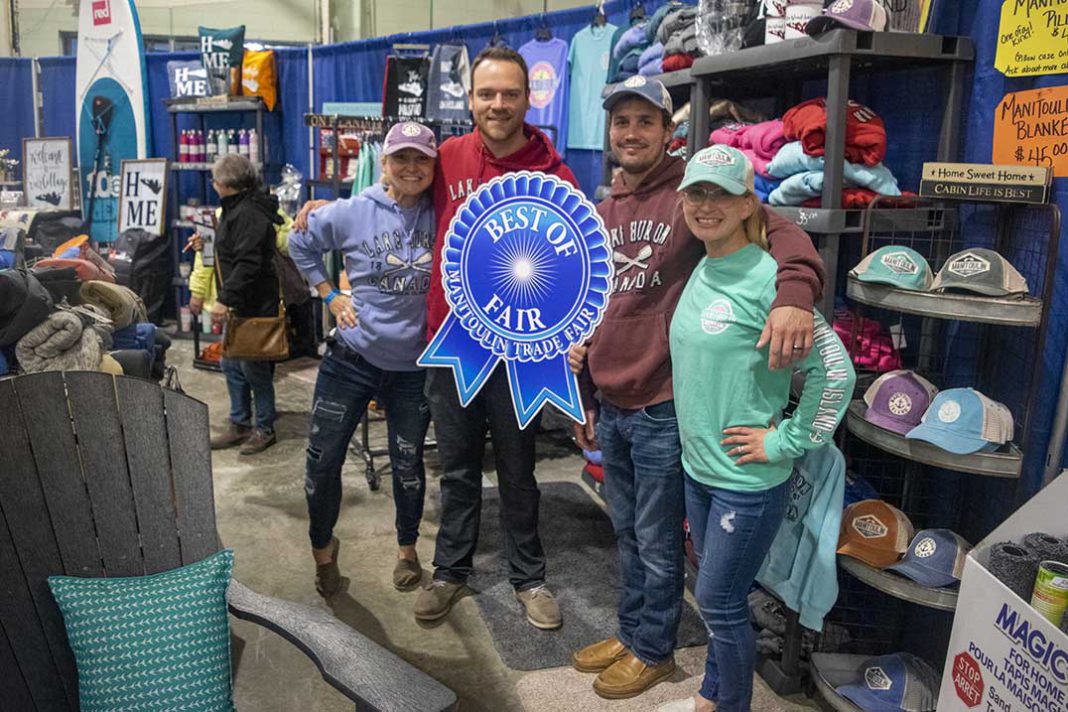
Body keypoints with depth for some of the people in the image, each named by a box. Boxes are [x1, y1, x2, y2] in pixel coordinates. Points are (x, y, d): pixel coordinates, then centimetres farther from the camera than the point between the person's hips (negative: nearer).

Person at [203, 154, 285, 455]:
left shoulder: (249, 214, -19)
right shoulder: (235, 209, 14)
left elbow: (247, 265, -26)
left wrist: (225, 299, -27)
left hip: (254, 306, -10)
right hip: (237, 305, 10)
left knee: (254, 368, 0)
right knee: (231, 365, 15)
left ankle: (265, 429, 14)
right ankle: (239, 424, 26)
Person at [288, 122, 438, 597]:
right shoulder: (352, 213, -6)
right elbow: (301, 245, 9)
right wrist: (330, 296, 1)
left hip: (415, 365, 1)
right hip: (352, 358, 0)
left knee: (408, 464, 14)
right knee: (323, 460, 6)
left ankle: (407, 548, 37)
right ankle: (322, 545, 32)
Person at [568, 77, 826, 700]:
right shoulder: (601, 213, 11)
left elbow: (784, 233, -24)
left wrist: (795, 293, -45)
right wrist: (585, 399, 18)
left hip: (663, 408, -6)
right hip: (609, 406, 6)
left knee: (657, 544, 9)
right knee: (628, 535, 21)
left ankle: (653, 650, 30)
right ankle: (631, 631, 40)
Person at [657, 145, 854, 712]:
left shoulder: (766, 277, -19)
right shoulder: (699, 273, 5)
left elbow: (835, 371, -21)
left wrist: (785, 443, -16)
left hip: (747, 479, -7)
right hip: (697, 469, 7)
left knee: (719, 602, 7)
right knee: (717, 596, 21)